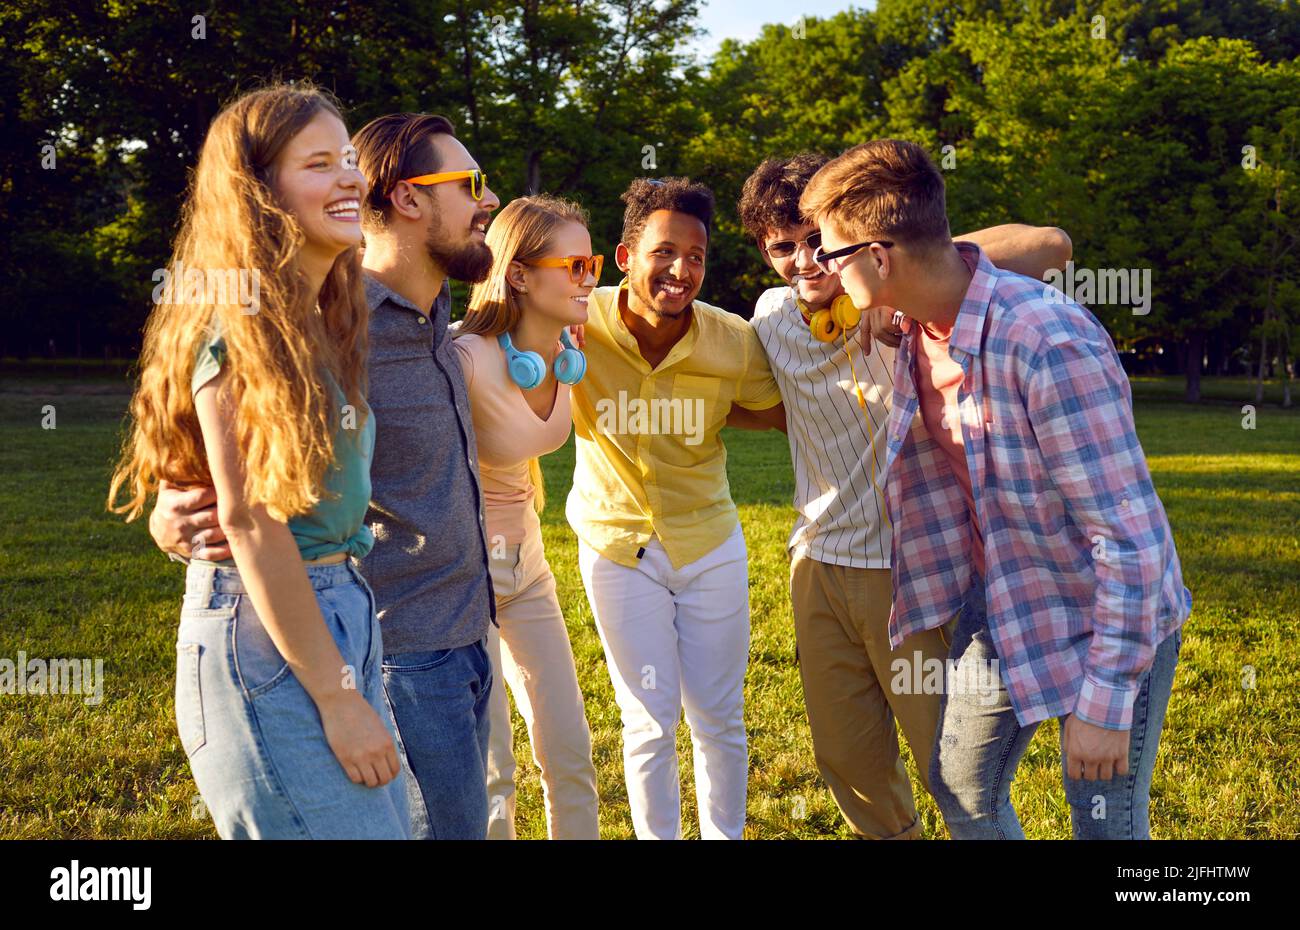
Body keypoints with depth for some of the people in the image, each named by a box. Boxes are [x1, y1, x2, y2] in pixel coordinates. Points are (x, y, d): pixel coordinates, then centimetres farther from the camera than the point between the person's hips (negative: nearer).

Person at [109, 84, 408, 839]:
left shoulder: (320, 322, 13)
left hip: (339, 618, 9)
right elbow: (249, 521, -18)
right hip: (264, 634, -9)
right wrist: (338, 698, -17)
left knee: (386, 823, 16)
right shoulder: (239, 324, -14)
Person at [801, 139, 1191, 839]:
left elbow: (1132, 537, -29)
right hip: (1000, 599, 8)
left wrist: (1103, 702, -26)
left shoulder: (1051, 344, -33)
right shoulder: (917, 328, -7)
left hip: (1112, 618, -7)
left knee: (1105, 822, 0)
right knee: (962, 788, 17)